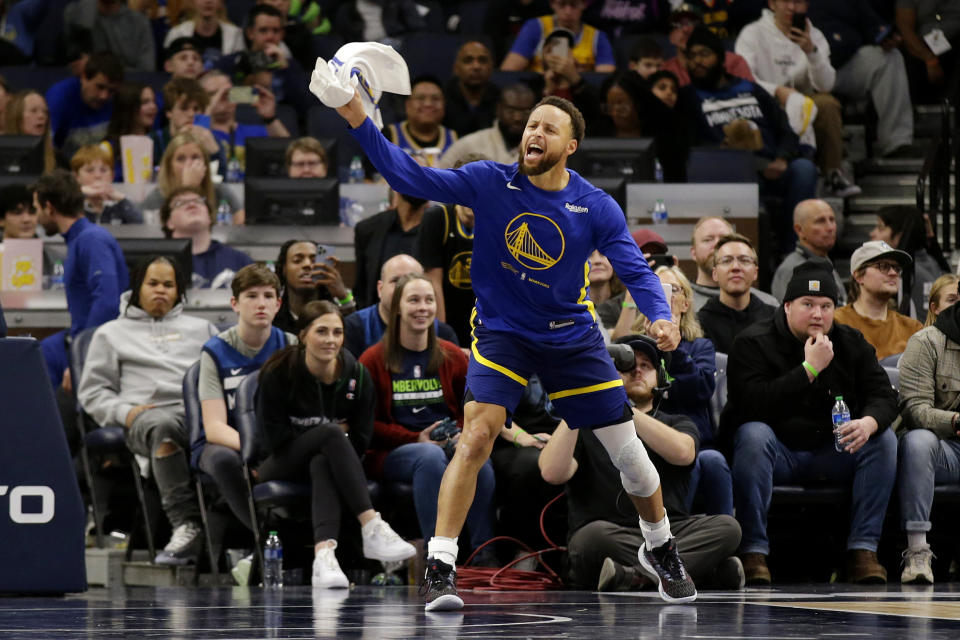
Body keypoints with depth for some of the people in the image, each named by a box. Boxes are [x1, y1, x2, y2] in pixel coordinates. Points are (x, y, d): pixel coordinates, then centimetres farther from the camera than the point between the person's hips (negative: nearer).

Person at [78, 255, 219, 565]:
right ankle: (185, 525, -46)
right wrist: (125, 412, 0)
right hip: (149, 412, -1)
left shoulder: (201, 328, 34)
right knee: (163, 425, -43)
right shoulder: (112, 333, 29)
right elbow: (92, 391, 20)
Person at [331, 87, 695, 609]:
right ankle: (439, 568, -20)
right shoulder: (490, 183, -12)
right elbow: (413, 179, -18)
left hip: (571, 336, 2)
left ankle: (660, 549, 34)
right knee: (476, 436, -24)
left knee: (628, 452, 6)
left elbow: (636, 271, -10)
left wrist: (660, 316, -31)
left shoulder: (597, 209, -10)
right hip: (501, 332, -2)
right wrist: (360, 124, -31)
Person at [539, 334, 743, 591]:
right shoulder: (586, 428, 16)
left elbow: (682, 453, -6)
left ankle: (636, 575, -37)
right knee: (594, 534, -37)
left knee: (727, 527, -25)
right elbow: (553, 472, -5)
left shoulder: (678, 425, 21)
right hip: (609, 539, -2)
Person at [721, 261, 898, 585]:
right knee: (753, 434, -35)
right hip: (776, 452, -4)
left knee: (884, 439, -18)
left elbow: (884, 396, -3)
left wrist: (869, 422, -28)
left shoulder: (851, 343, 4)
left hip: (830, 451, 4)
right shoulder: (753, 343, -11)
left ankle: (863, 550, -19)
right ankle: (753, 552, -35)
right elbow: (754, 404, -26)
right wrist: (809, 368, -27)